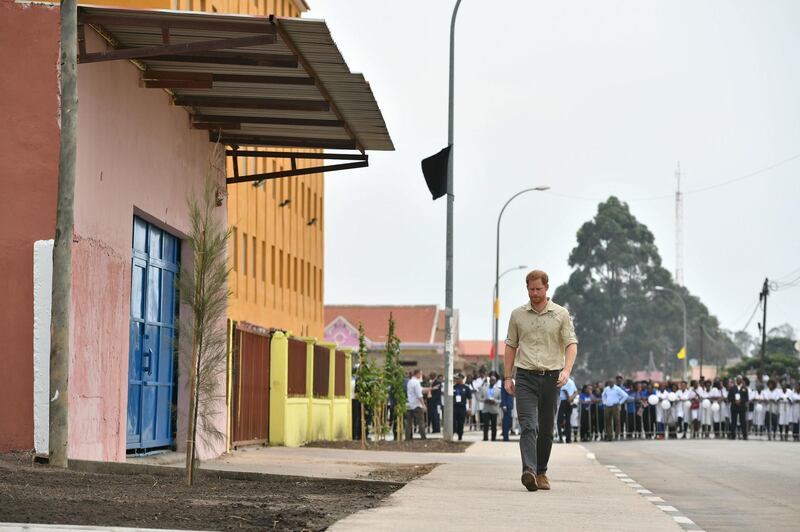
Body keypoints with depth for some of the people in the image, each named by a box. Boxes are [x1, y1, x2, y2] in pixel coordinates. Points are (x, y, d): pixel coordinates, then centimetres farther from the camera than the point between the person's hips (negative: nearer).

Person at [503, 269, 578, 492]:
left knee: (546, 429, 7)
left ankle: (541, 472, 19)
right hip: (525, 376, -1)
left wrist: (566, 370, -17)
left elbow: (571, 344, -1)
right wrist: (508, 377, 7)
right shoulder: (518, 314, 8)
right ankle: (529, 471, -28)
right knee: (529, 426, -15)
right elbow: (511, 346, 13)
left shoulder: (561, 314, 4)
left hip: (551, 377, 1)